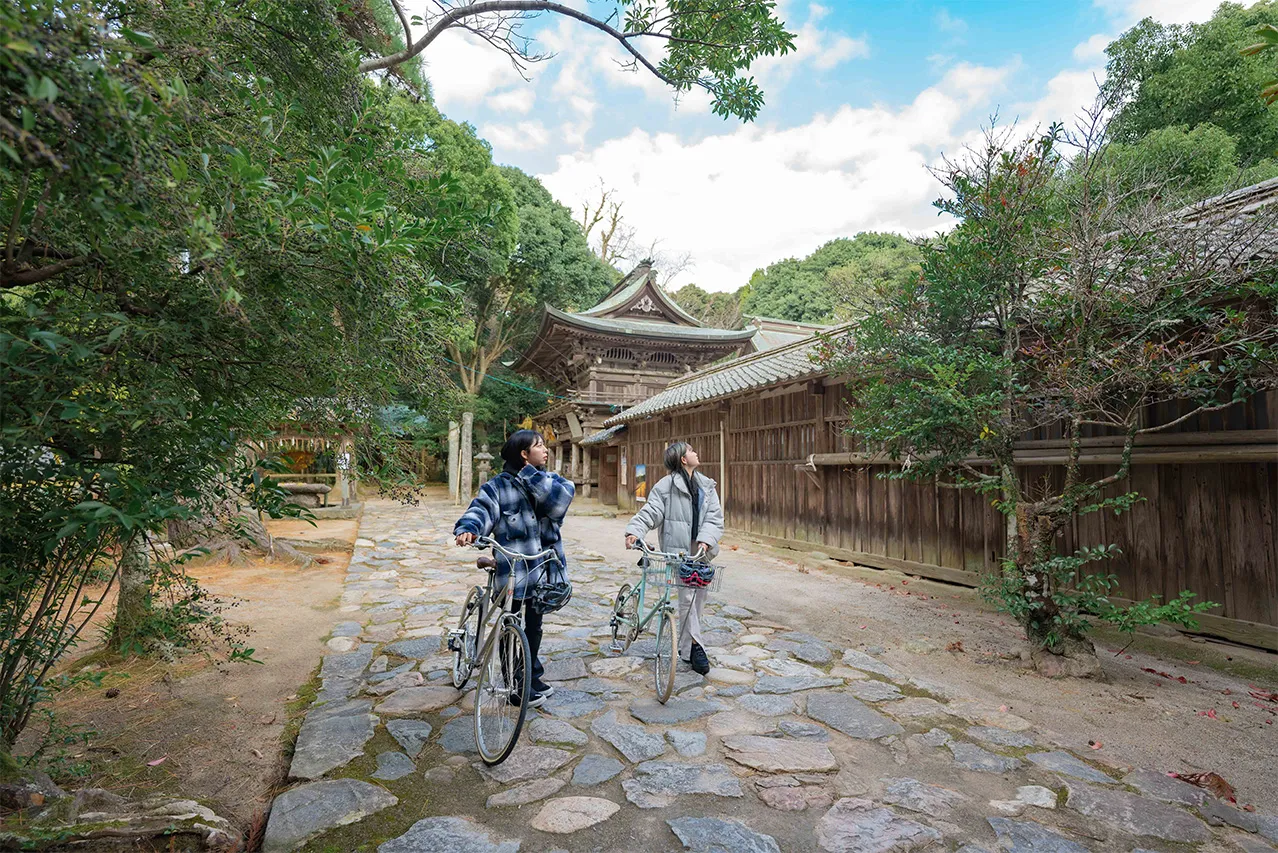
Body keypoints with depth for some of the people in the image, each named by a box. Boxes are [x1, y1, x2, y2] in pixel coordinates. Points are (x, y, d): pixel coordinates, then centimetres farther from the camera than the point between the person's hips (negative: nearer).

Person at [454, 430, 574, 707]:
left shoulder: (550, 480, 5)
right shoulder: (498, 485, -7)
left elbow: (561, 499, -14)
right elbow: (481, 510, -17)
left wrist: (530, 475, -16)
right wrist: (467, 529, -37)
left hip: (543, 568, 5)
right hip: (513, 568, -4)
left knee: (534, 625, 20)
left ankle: (533, 677, 38)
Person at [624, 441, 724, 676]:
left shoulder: (707, 486, 8)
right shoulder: (666, 486, -7)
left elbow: (715, 517, 1)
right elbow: (650, 512, -13)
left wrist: (706, 539, -15)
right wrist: (634, 531, -29)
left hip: (701, 550, 6)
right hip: (679, 550, -6)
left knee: (701, 593, 12)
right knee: (687, 595, -10)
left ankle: (685, 643, 30)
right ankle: (693, 647, 2)